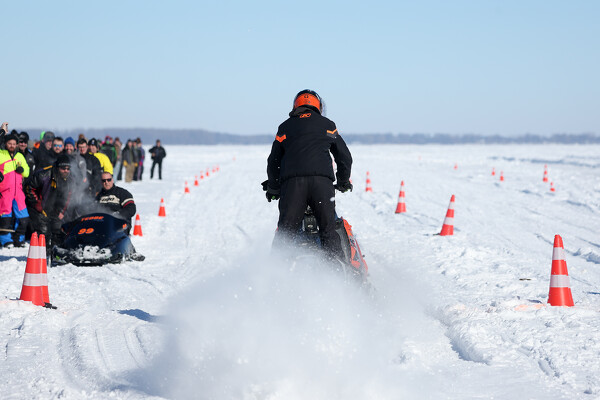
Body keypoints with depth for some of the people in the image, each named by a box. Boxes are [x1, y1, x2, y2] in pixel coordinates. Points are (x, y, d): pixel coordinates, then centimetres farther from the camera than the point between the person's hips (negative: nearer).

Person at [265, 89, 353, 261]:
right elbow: (345, 157, 20)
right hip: (322, 180, 0)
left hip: (291, 181, 0)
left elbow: (273, 162, 20)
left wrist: (273, 189, 31)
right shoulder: (327, 125, 20)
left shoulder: (285, 127, 21)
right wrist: (344, 182, 35)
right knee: (328, 229, 0)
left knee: (285, 230, 1)